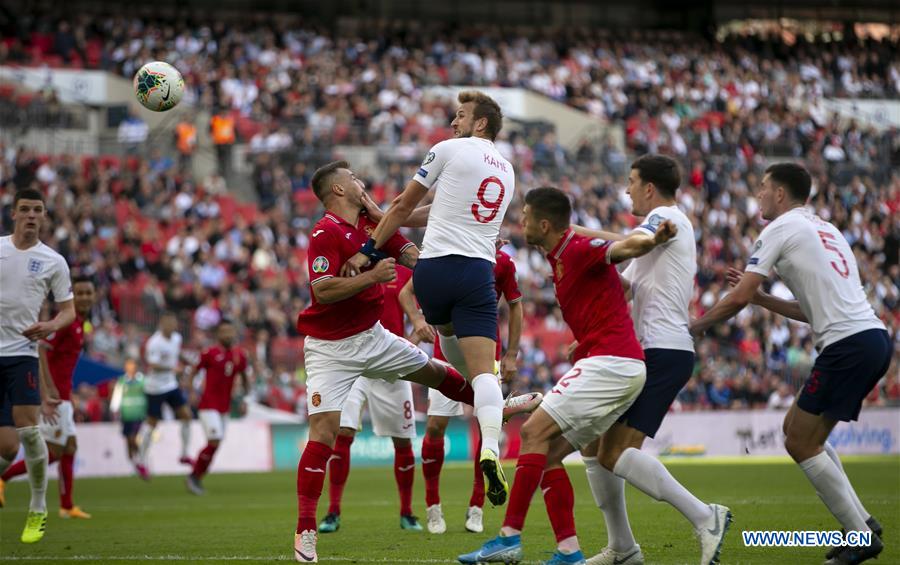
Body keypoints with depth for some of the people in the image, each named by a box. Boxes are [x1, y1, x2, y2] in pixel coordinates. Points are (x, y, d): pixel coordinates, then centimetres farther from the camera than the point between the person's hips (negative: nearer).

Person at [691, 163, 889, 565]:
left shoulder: (781, 228, -1)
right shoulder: (825, 229, 25)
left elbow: (738, 297, -6)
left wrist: (693, 328, 8)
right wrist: (762, 299, 25)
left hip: (848, 346, -9)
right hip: (873, 338, 9)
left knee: (800, 443, -2)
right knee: (799, 428, 18)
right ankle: (862, 521, 12)